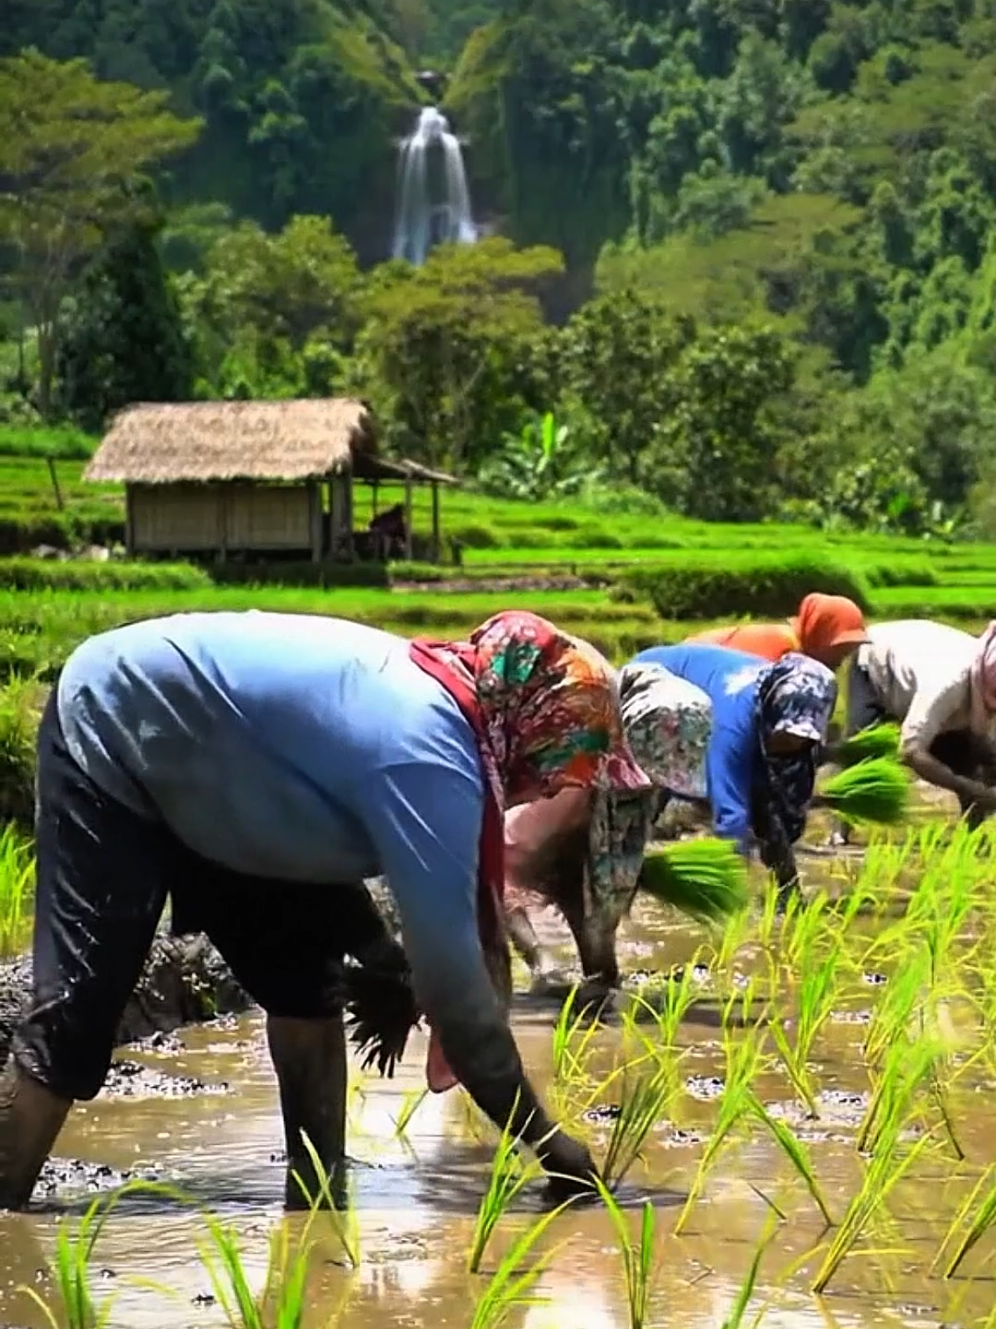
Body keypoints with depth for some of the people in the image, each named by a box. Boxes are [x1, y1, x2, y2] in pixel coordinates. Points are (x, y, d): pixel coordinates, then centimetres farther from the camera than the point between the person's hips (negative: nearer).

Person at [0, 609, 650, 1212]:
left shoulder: (435, 698, -4)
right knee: (75, 1020, -16)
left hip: (196, 763, 10)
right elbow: (452, 979, -30)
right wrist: (546, 1139, -22)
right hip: (109, 741, -10)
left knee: (306, 977, 7)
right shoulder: (430, 759, -31)